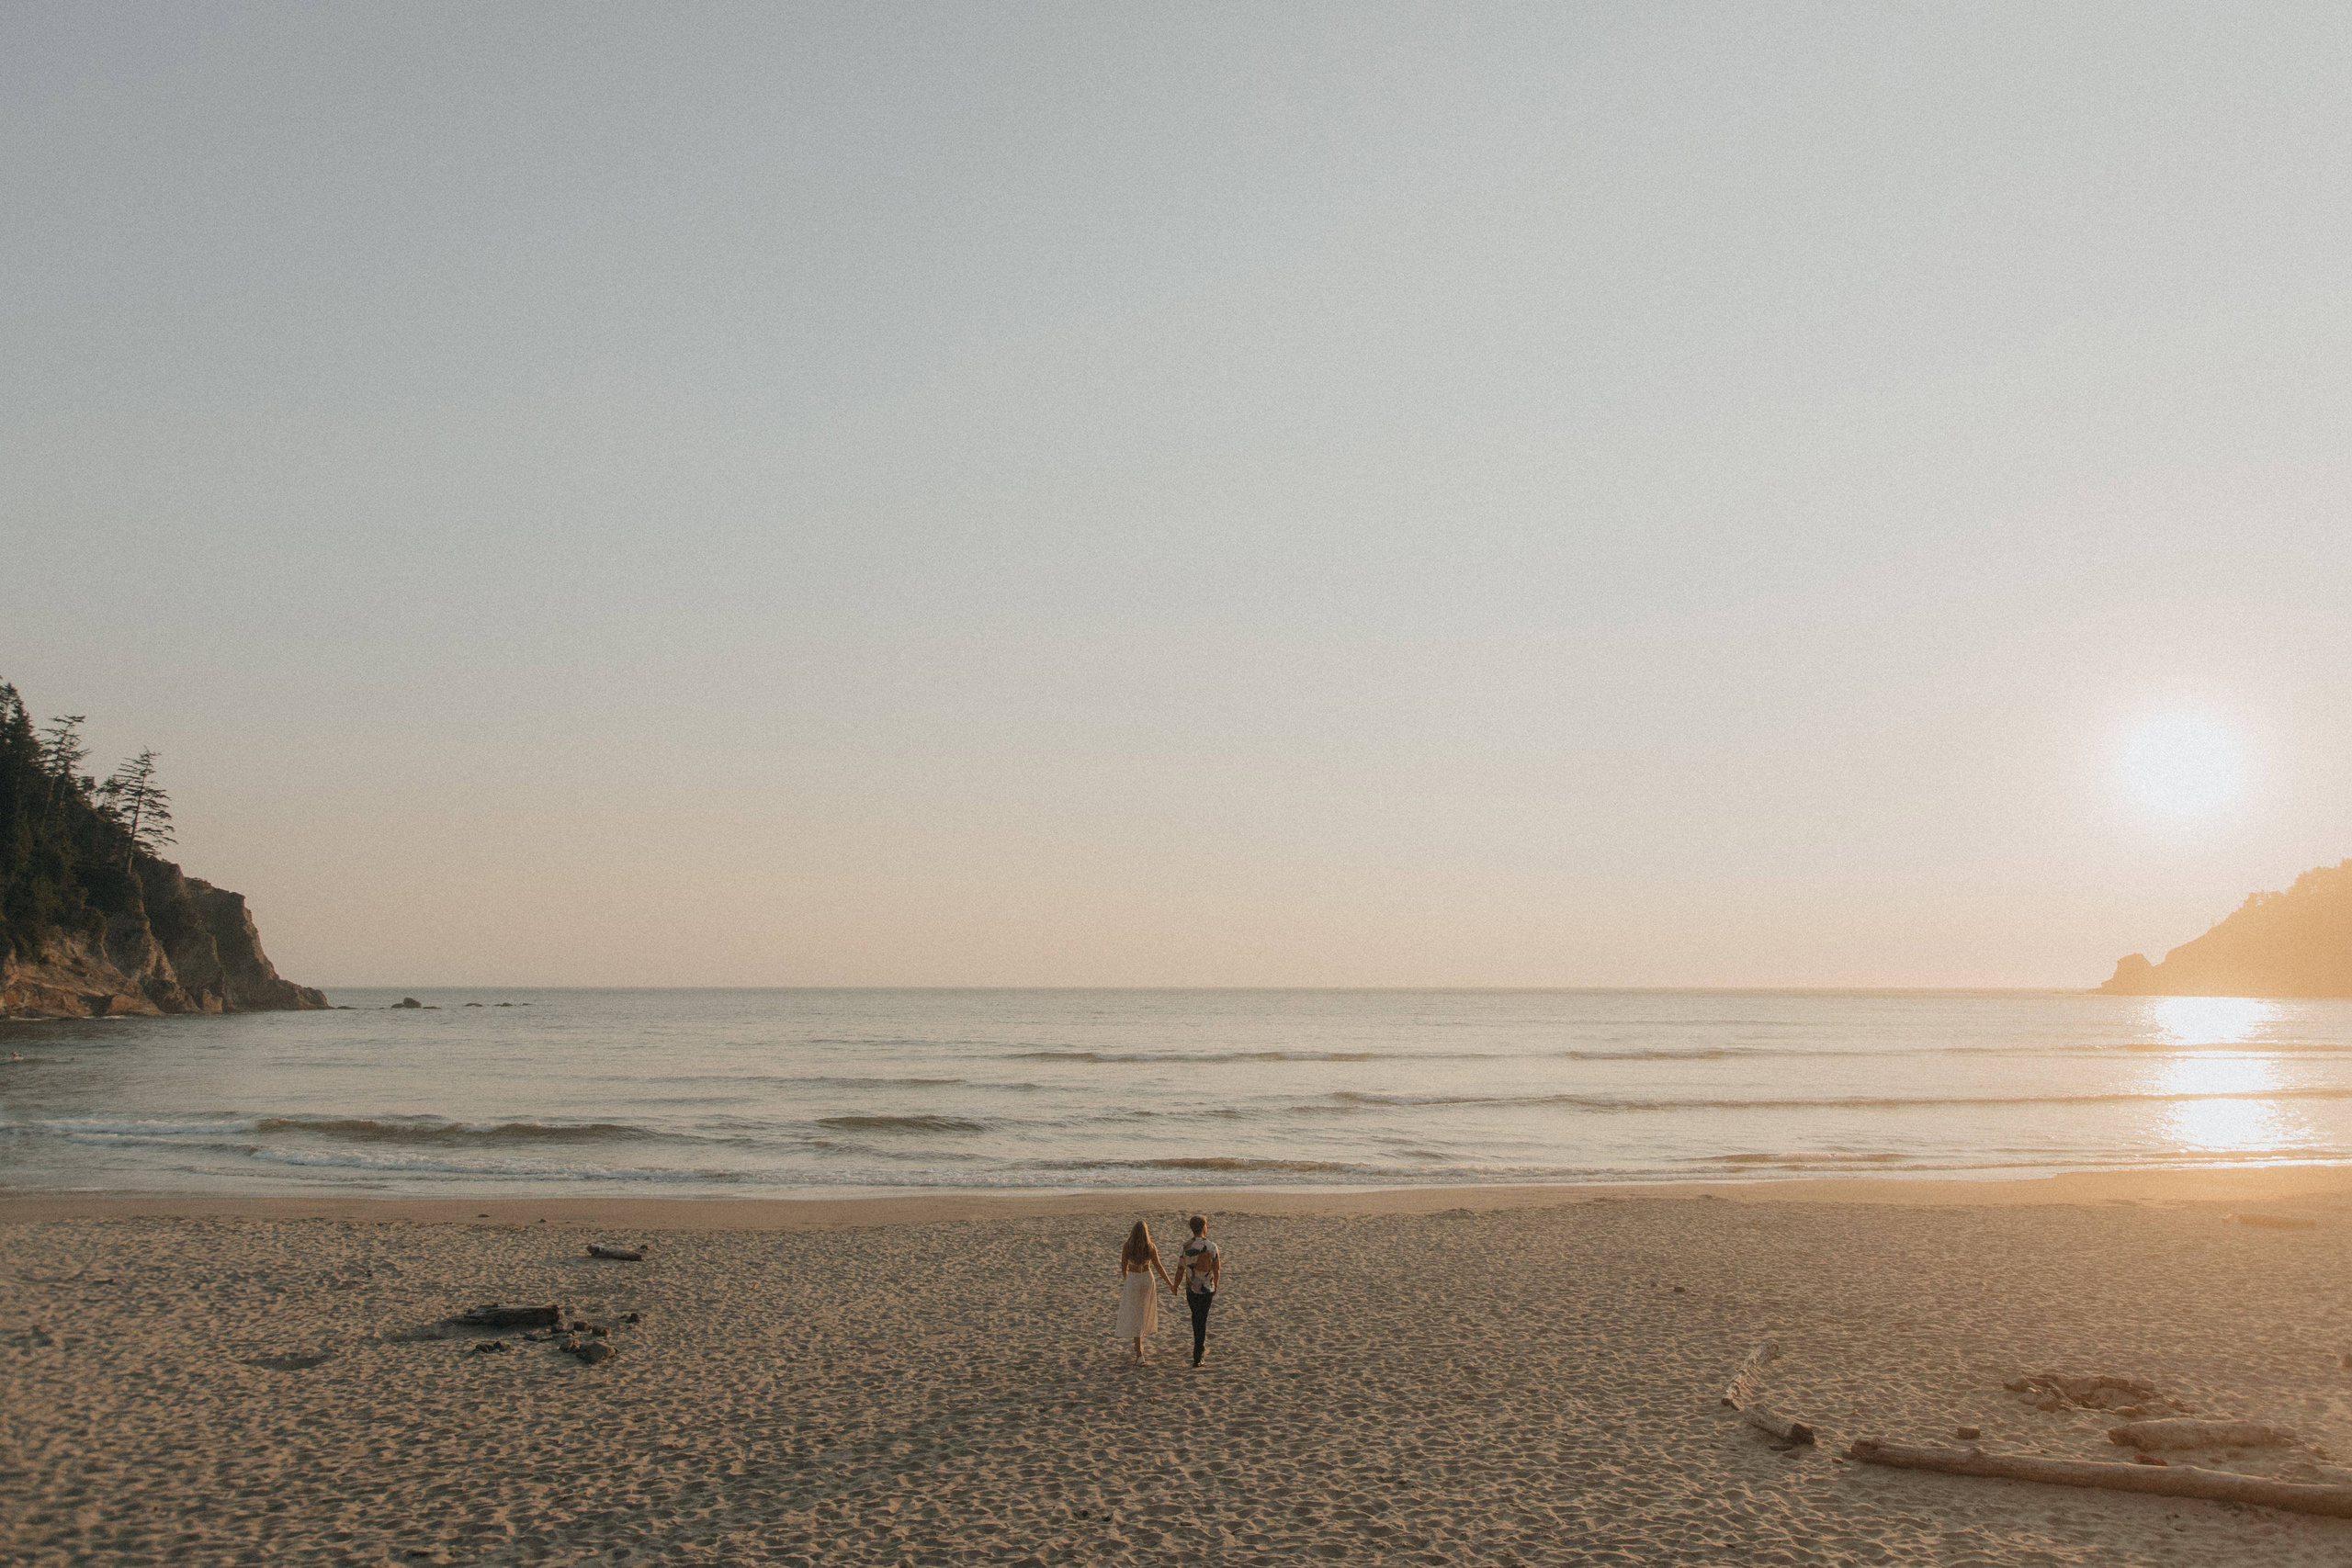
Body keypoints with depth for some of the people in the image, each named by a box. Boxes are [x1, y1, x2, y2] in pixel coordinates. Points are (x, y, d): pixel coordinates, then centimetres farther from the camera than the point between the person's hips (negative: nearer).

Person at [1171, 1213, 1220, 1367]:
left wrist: (1175, 1286, 12)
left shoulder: (1185, 1247, -9)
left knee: (1196, 1317, 23)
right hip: (1207, 1290, -2)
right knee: (1202, 1321, 6)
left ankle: (1200, 1348, 34)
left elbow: (1180, 1269, -4)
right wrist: (1215, 1286, 11)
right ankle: (1197, 1357, 4)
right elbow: (1217, 1270, -7)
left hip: (1190, 1290, 2)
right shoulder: (1211, 1247, -14)